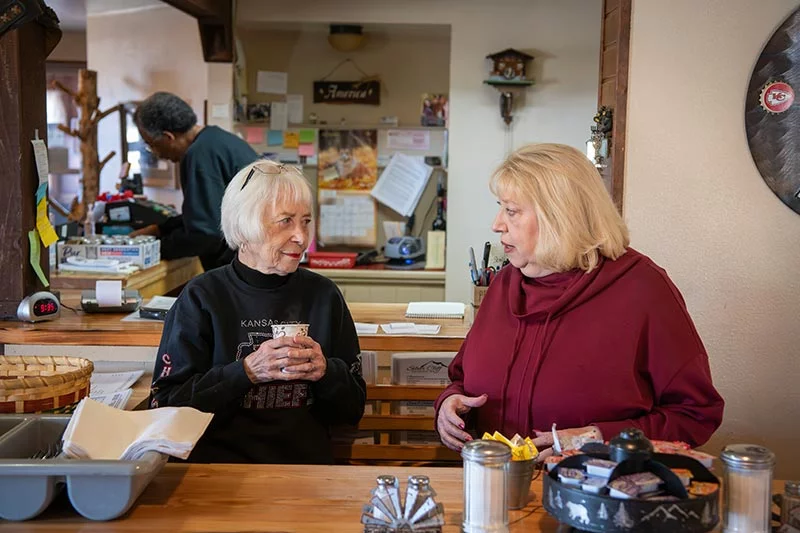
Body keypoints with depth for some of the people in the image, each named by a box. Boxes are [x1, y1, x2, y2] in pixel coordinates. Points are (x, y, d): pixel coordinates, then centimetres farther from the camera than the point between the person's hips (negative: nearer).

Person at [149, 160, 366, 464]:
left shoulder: (323, 295, 8)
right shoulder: (202, 298, 1)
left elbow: (352, 412, 12)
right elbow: (165, 405, -4)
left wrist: (325, 372, -8)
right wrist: (247, 372, -14)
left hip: (308, 465, 2)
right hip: (219, 465, -1)